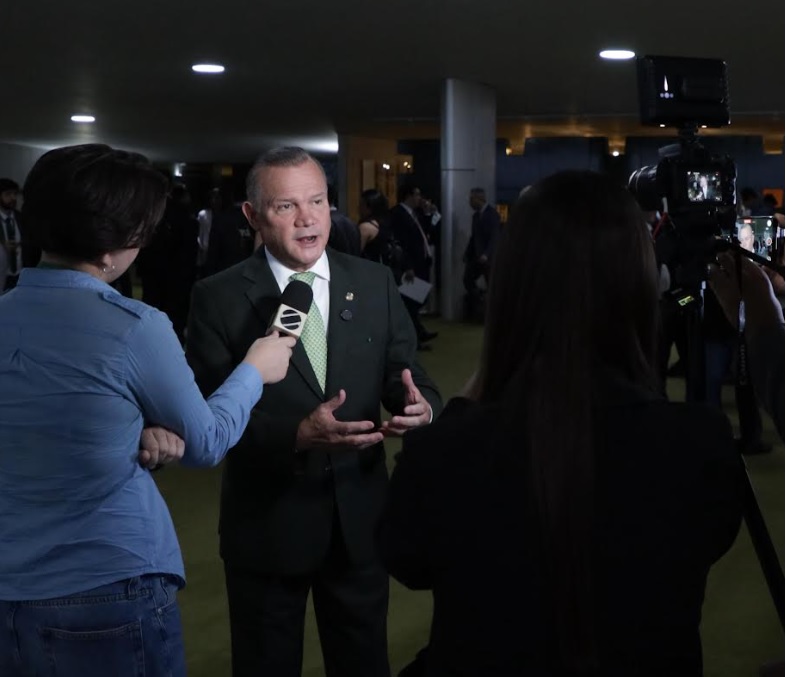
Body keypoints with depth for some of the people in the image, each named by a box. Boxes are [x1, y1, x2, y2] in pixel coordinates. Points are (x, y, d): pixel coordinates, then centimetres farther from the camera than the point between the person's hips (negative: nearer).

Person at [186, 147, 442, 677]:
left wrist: (421, 407, -24)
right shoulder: (219, 298, -9)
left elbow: (407, 377, 0)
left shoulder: (375, 283, 0)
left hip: (359, 515, 2)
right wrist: (297, 435, -30)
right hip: (267, 524, -2)